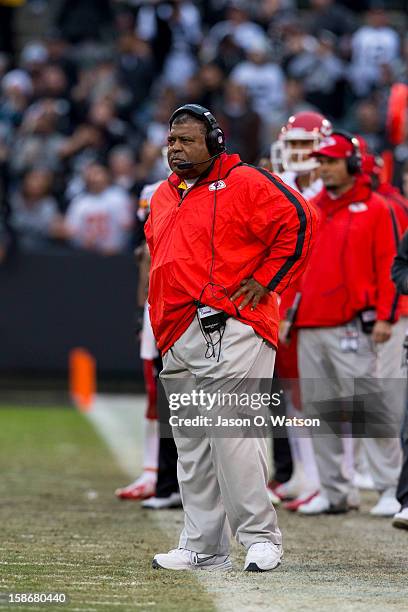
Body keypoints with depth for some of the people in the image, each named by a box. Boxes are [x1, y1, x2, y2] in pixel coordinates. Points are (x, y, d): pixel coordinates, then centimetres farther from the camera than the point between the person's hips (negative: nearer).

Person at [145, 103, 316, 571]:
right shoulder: (163, 197, 21)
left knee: (230, 431, -15)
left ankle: (260, 537, -10)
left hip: (231, 331, -8)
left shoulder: (244, 183, -3)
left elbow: (298, 221, -11)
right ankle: (202, 547, 12)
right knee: (191, 445, 8)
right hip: (177, 340, 8)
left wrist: (266, 280, -11)